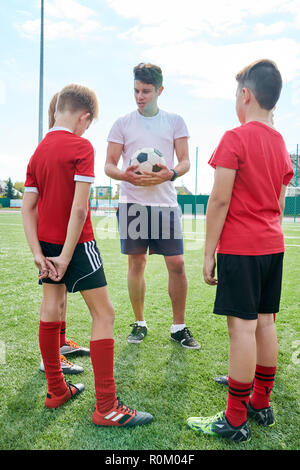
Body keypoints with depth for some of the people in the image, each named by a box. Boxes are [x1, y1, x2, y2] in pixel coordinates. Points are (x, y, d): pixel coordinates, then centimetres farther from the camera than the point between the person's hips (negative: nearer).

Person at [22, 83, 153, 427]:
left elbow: (28, 207, 3)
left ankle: (56, 390, 30)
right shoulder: (81, 147, -12)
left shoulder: (38, 151, 8)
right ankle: (106, 408, 3)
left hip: (46, 242, 8)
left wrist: (38, 253, -1)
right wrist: (66, 257, -16)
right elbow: (79, 208, -20)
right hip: (76, 243, -8)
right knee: (103, 314, -2)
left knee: (51, 309, 16)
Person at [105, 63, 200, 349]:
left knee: (177, 264, -3)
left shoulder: (175, 121, 10)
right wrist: (126, 175, -17)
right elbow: (109, 165, 5)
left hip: (165, 202, 0)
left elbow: (185, 161, 5)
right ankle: (139, 323, 21)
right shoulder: (122, 124, 8)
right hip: (132, 202, 0)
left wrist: (170, 174, -17)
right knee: (136, 263, 5)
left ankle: (179, 327, 12)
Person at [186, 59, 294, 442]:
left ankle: (235, 421, 8)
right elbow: (279, 204, 16)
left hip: (239, 248, -8)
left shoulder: (235, 138, -11)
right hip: (272, 246, 8)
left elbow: (219, 201, -15)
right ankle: (261, 404, 27)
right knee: (265, 322, 13)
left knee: (242, 326, -4)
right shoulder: (280, 143, 13)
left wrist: (209, 253, -10)